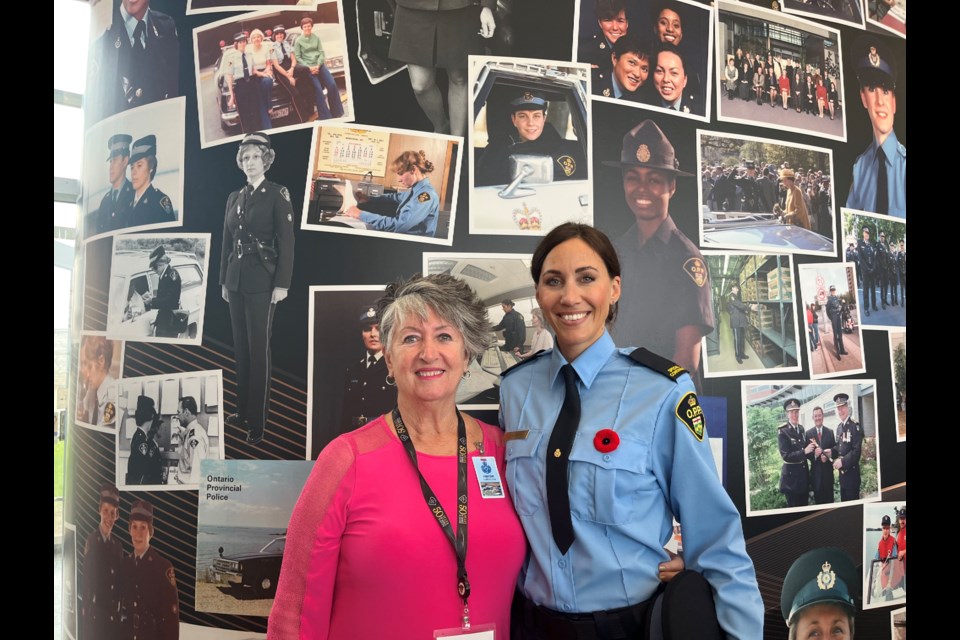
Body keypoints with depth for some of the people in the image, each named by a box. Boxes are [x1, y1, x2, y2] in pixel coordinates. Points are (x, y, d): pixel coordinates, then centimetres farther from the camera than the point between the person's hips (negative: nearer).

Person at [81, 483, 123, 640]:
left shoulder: (117, 545, 8)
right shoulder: (91, 540, -11)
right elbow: (87, 579, -13)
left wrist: (117, 609, 8)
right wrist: (85, 611, -14)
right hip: (94, 613, -5)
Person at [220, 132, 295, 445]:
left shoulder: (277, 194, -5)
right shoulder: (234, 197, 13)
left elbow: (286, 241, -9)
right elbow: (227, 242, 16)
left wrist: (282, 284, -14)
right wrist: (224, 280, 14)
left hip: (261, 282, -6)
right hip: (235, 281, 6)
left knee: (258, 348, -3)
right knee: (241, 347, 11)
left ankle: (258, 421, 4)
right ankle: (243, 412, 20)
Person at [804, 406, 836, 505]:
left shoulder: (830, 432, 8)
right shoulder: (808, 433, 3)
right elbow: (806, 452, 0)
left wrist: (830, 452, -15)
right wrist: (814, 455, -20)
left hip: (828, 471, 1)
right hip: (816, 471, -1)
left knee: (830, 499, 5)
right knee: (818, 499, 5)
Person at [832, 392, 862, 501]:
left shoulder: (855, 426, -14)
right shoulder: (839, 427, 11)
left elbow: (856, 451, -19)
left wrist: (842, 461, -22)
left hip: (852, 471, -7)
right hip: (842, 471, 7)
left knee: (853, 500, -1)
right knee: (844, 499, 15)